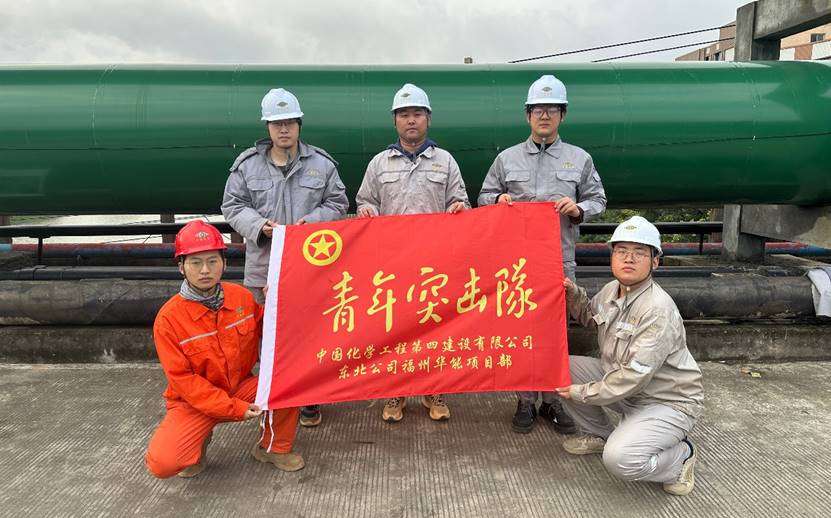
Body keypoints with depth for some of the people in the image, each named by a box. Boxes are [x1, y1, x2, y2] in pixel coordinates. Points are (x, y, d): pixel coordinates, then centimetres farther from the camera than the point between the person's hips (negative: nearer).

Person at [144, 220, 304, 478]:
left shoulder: (243, 297, -8)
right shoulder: (168, 317, -19)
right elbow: (183, 380, -16)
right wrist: (236, 408, -21)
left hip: (242, 388, 4)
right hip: (194, 401, -3)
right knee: (162, 462, -27)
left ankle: (273, 447, 3)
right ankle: (198, 441, 10)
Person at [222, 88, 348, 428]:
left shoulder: (322, 163, 3)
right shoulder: (247, 164, 4)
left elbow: (338, 203, 6)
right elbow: (232, 206, 7)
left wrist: (310, 223, -11)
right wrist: (259, 226, -12)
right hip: (264, 265, 1)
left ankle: (310, 400, 21)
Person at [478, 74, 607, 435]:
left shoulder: (579, 159, 8)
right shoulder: (507, 158, 9)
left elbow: (598, 200, 11)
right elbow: (483, 196, 14)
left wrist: (579, 208, -10)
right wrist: (499, 199, -8)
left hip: (560, 260, 0)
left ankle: (552, 400, 20)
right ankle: (526, 401, 17)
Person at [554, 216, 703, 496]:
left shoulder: (658, 310, -28)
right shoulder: (611, 290, -2)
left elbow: (634, 376, -30)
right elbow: (589, 315, 22)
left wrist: (582, 393, -19)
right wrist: (573, 293, 1)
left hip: (667, 402, -8)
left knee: (619, 459, -29)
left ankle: (680, 454, 3)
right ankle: (600, 433, 18)